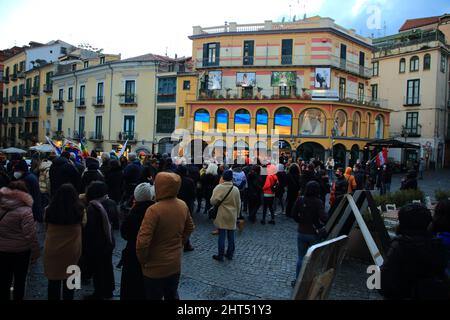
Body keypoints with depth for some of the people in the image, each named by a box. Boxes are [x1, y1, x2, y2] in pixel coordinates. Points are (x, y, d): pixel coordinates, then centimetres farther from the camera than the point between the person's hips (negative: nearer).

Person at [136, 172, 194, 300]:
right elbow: (190, 228, 11)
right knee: (172, 296, 24)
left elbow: (142, 241, -27)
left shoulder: (154, 210, -27)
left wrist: (142, 260, -10)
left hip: (156, 267, -5)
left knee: (154, 297, 14)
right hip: (175, 264, 6)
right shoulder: (183, 205, -6)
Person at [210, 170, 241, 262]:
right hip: (232, 216, 3)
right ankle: (230, 254, 23)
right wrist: (237, 214, 18)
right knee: (231, 235, 12)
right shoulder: (236, 189, -2)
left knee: (222, 235, 4)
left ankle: (220, 255, 9)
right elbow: (238, 204, 6)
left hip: (222, 215, -3)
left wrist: (219, 202, 6)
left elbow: (213, 201, -17)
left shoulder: (219, 188, -13)